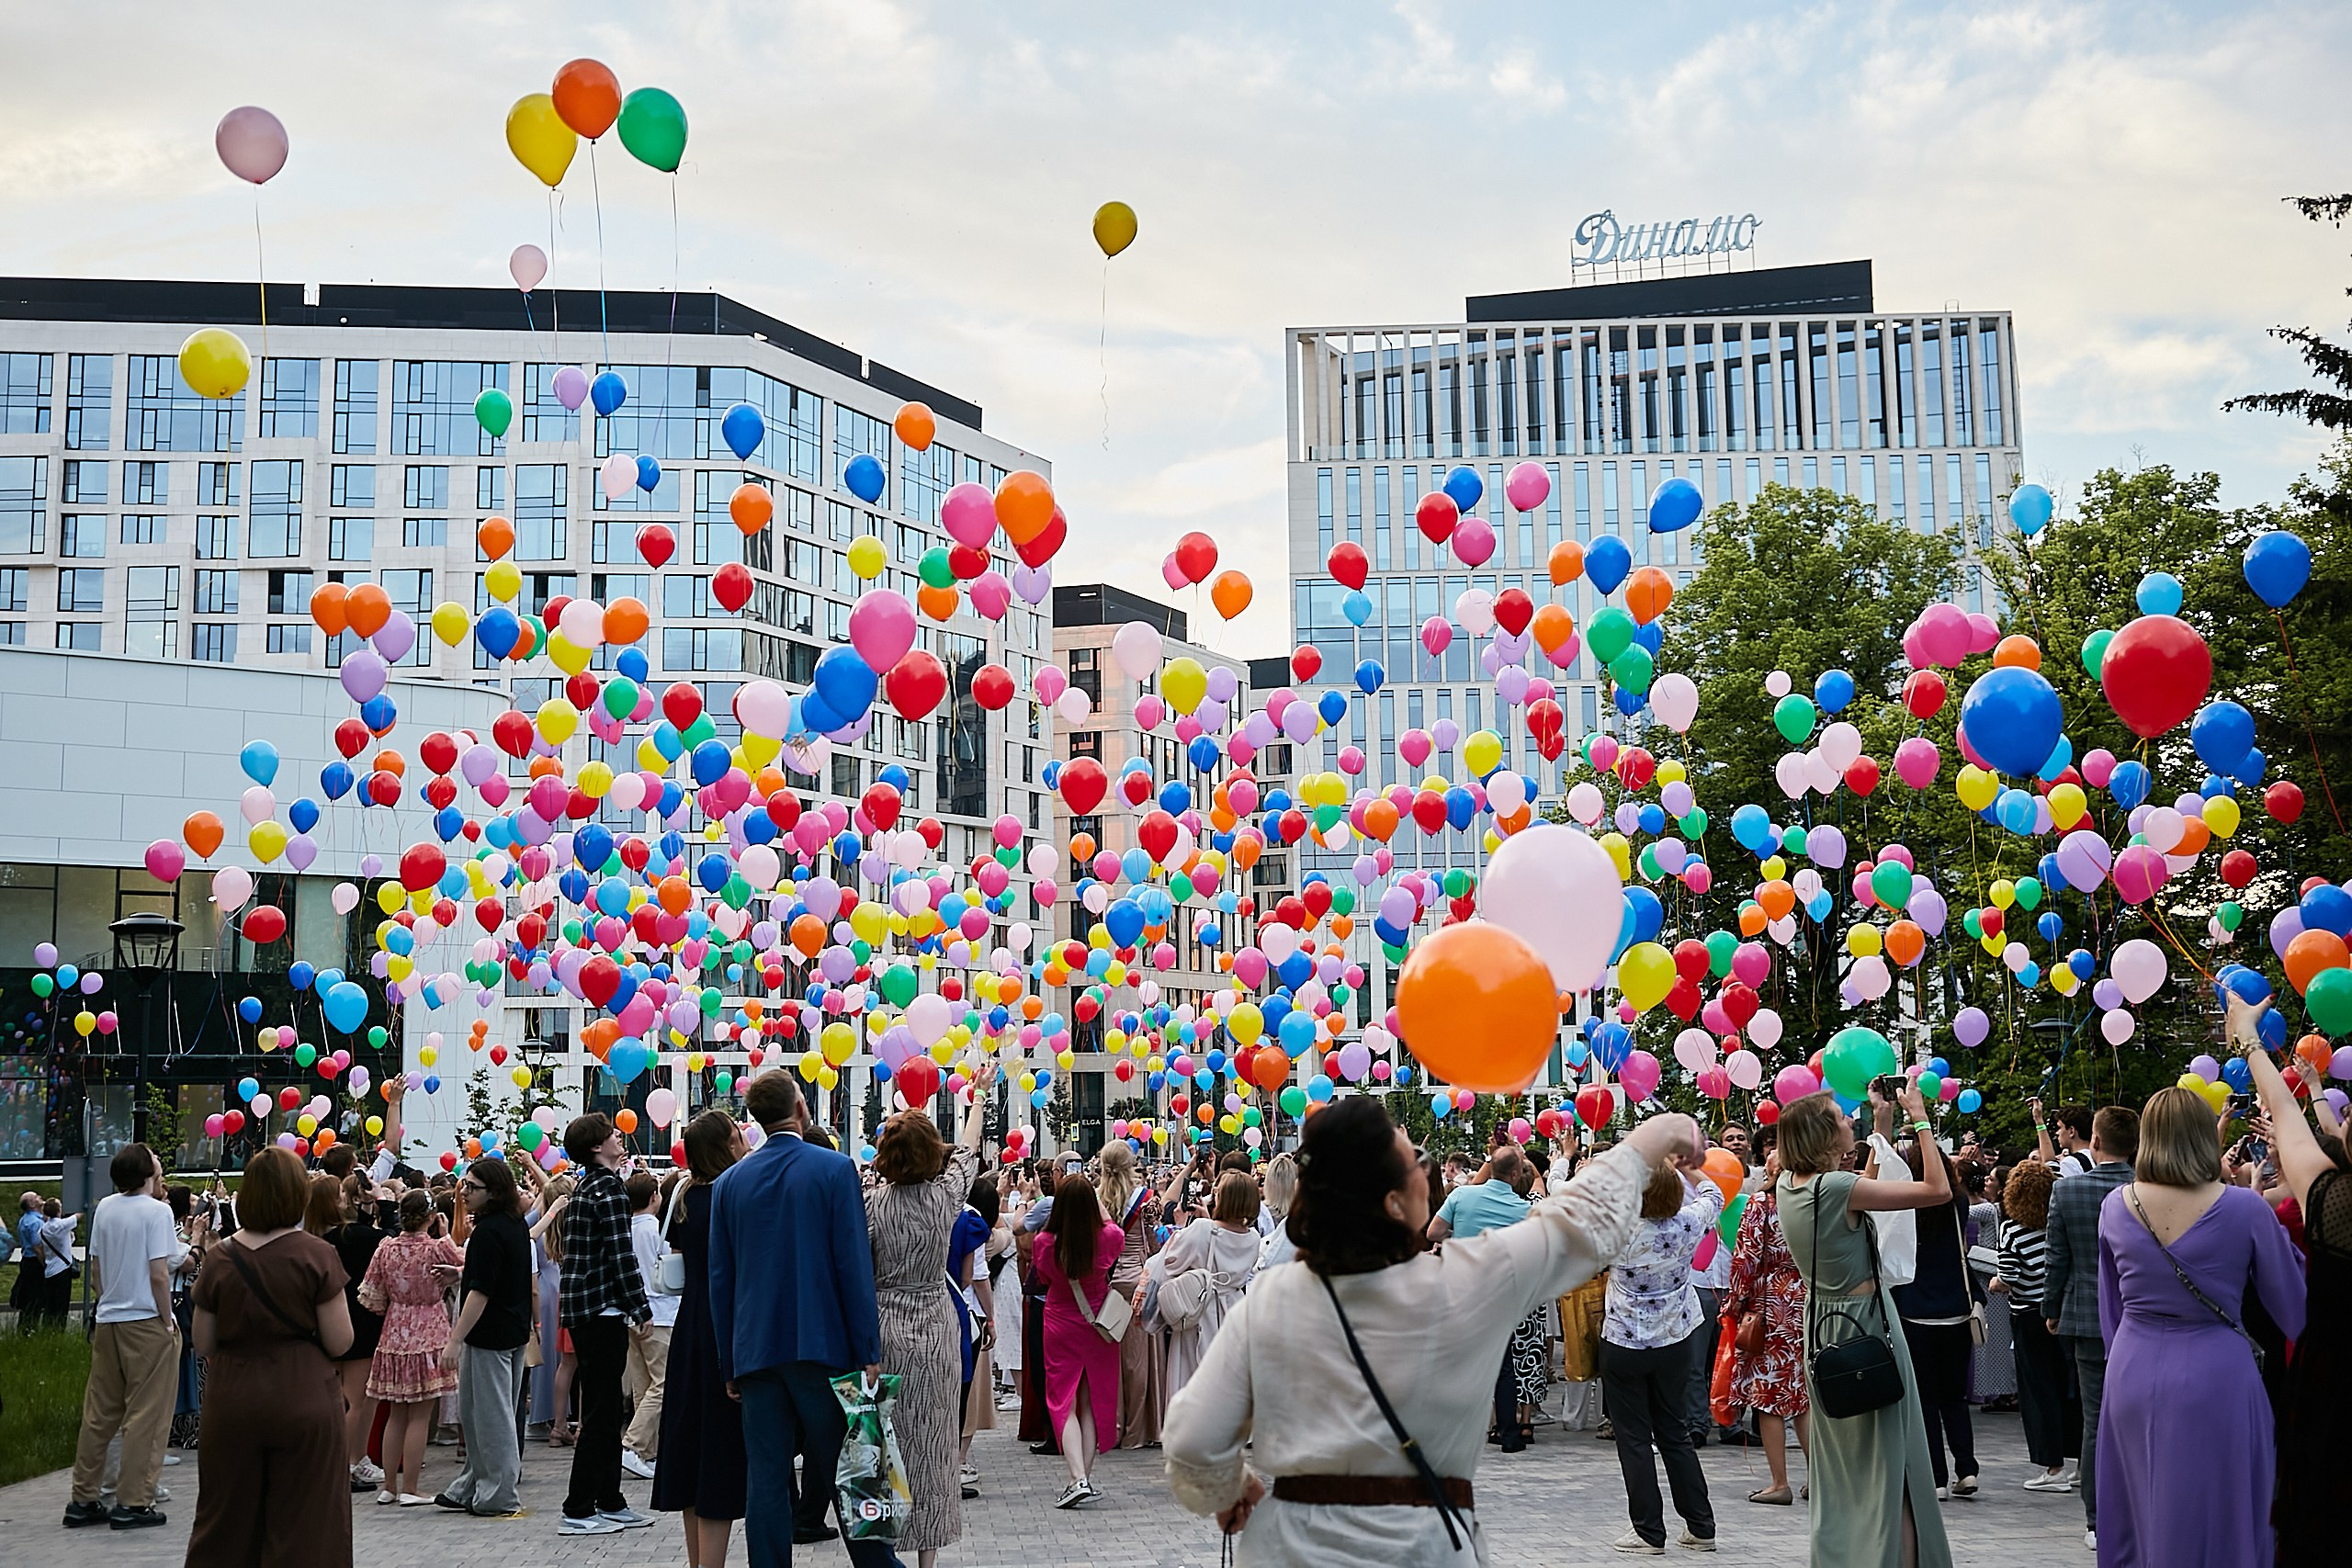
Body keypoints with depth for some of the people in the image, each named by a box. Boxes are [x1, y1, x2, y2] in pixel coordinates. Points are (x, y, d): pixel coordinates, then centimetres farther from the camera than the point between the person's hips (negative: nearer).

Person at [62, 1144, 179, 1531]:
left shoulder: (105, 1208, 6)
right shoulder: (156, 1211, -13)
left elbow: (96, 1272, 11)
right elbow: (159, 1274, -17)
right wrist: (168, 1319, -8)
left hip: (109, 1322, 7)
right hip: (147, 1323, -7)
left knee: (99, 1413, 12)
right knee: (145, 1415, -1)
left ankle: (84, 1500, 17)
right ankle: (133, 1503, -1)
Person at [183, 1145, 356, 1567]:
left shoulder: (219, 1259, -1)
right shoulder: (317, 1256, -10)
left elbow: (203, 1345, 3)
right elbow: (339, 1342, -9)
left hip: (232, 1401, 3)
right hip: (303, 1401, -3)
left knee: (227, 1524, 15)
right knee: (303, 1530, 4)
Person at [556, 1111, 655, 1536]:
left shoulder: (583, 1189, 15)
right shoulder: (609, 1190, -14)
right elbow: (621, 1257, -18)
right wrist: (641, 1308, -13)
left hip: (582, 1309, 10)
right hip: (603, 1309, -10)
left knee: (606, 1409, 15)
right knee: (600, 1413, -5)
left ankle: (610, 1502, 21)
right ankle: (577, 1512, -3)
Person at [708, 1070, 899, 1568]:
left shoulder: (730, 1181, 6)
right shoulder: (835, 1169, -6)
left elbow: (720, 1278, 8)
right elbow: (854, 1265, -8)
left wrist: (730, 1363, 13)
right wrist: (867, 1352, -4)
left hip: (755, 1352, 3)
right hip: (822, 1346, -3)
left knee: (765, 1480, 4)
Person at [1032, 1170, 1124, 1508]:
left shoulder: (1045, 1243, -18)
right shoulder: (1107, 1238, -17)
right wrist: (1092, 1196, 12)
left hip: (1060, 1326, -1)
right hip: (1099, 1325, 1)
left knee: (1064, 1403, 2)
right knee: (1092, 1401, 14)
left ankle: (1078, 1478, -13)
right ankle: (1086, 1476, 17)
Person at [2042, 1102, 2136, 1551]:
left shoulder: (2066, 1189, -8)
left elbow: (2057, 1258, -2)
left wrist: (2052, 1310, 11)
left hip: (2088, 1319, 0)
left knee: (2096, 1422, 5)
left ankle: (2098, 1523, 9)